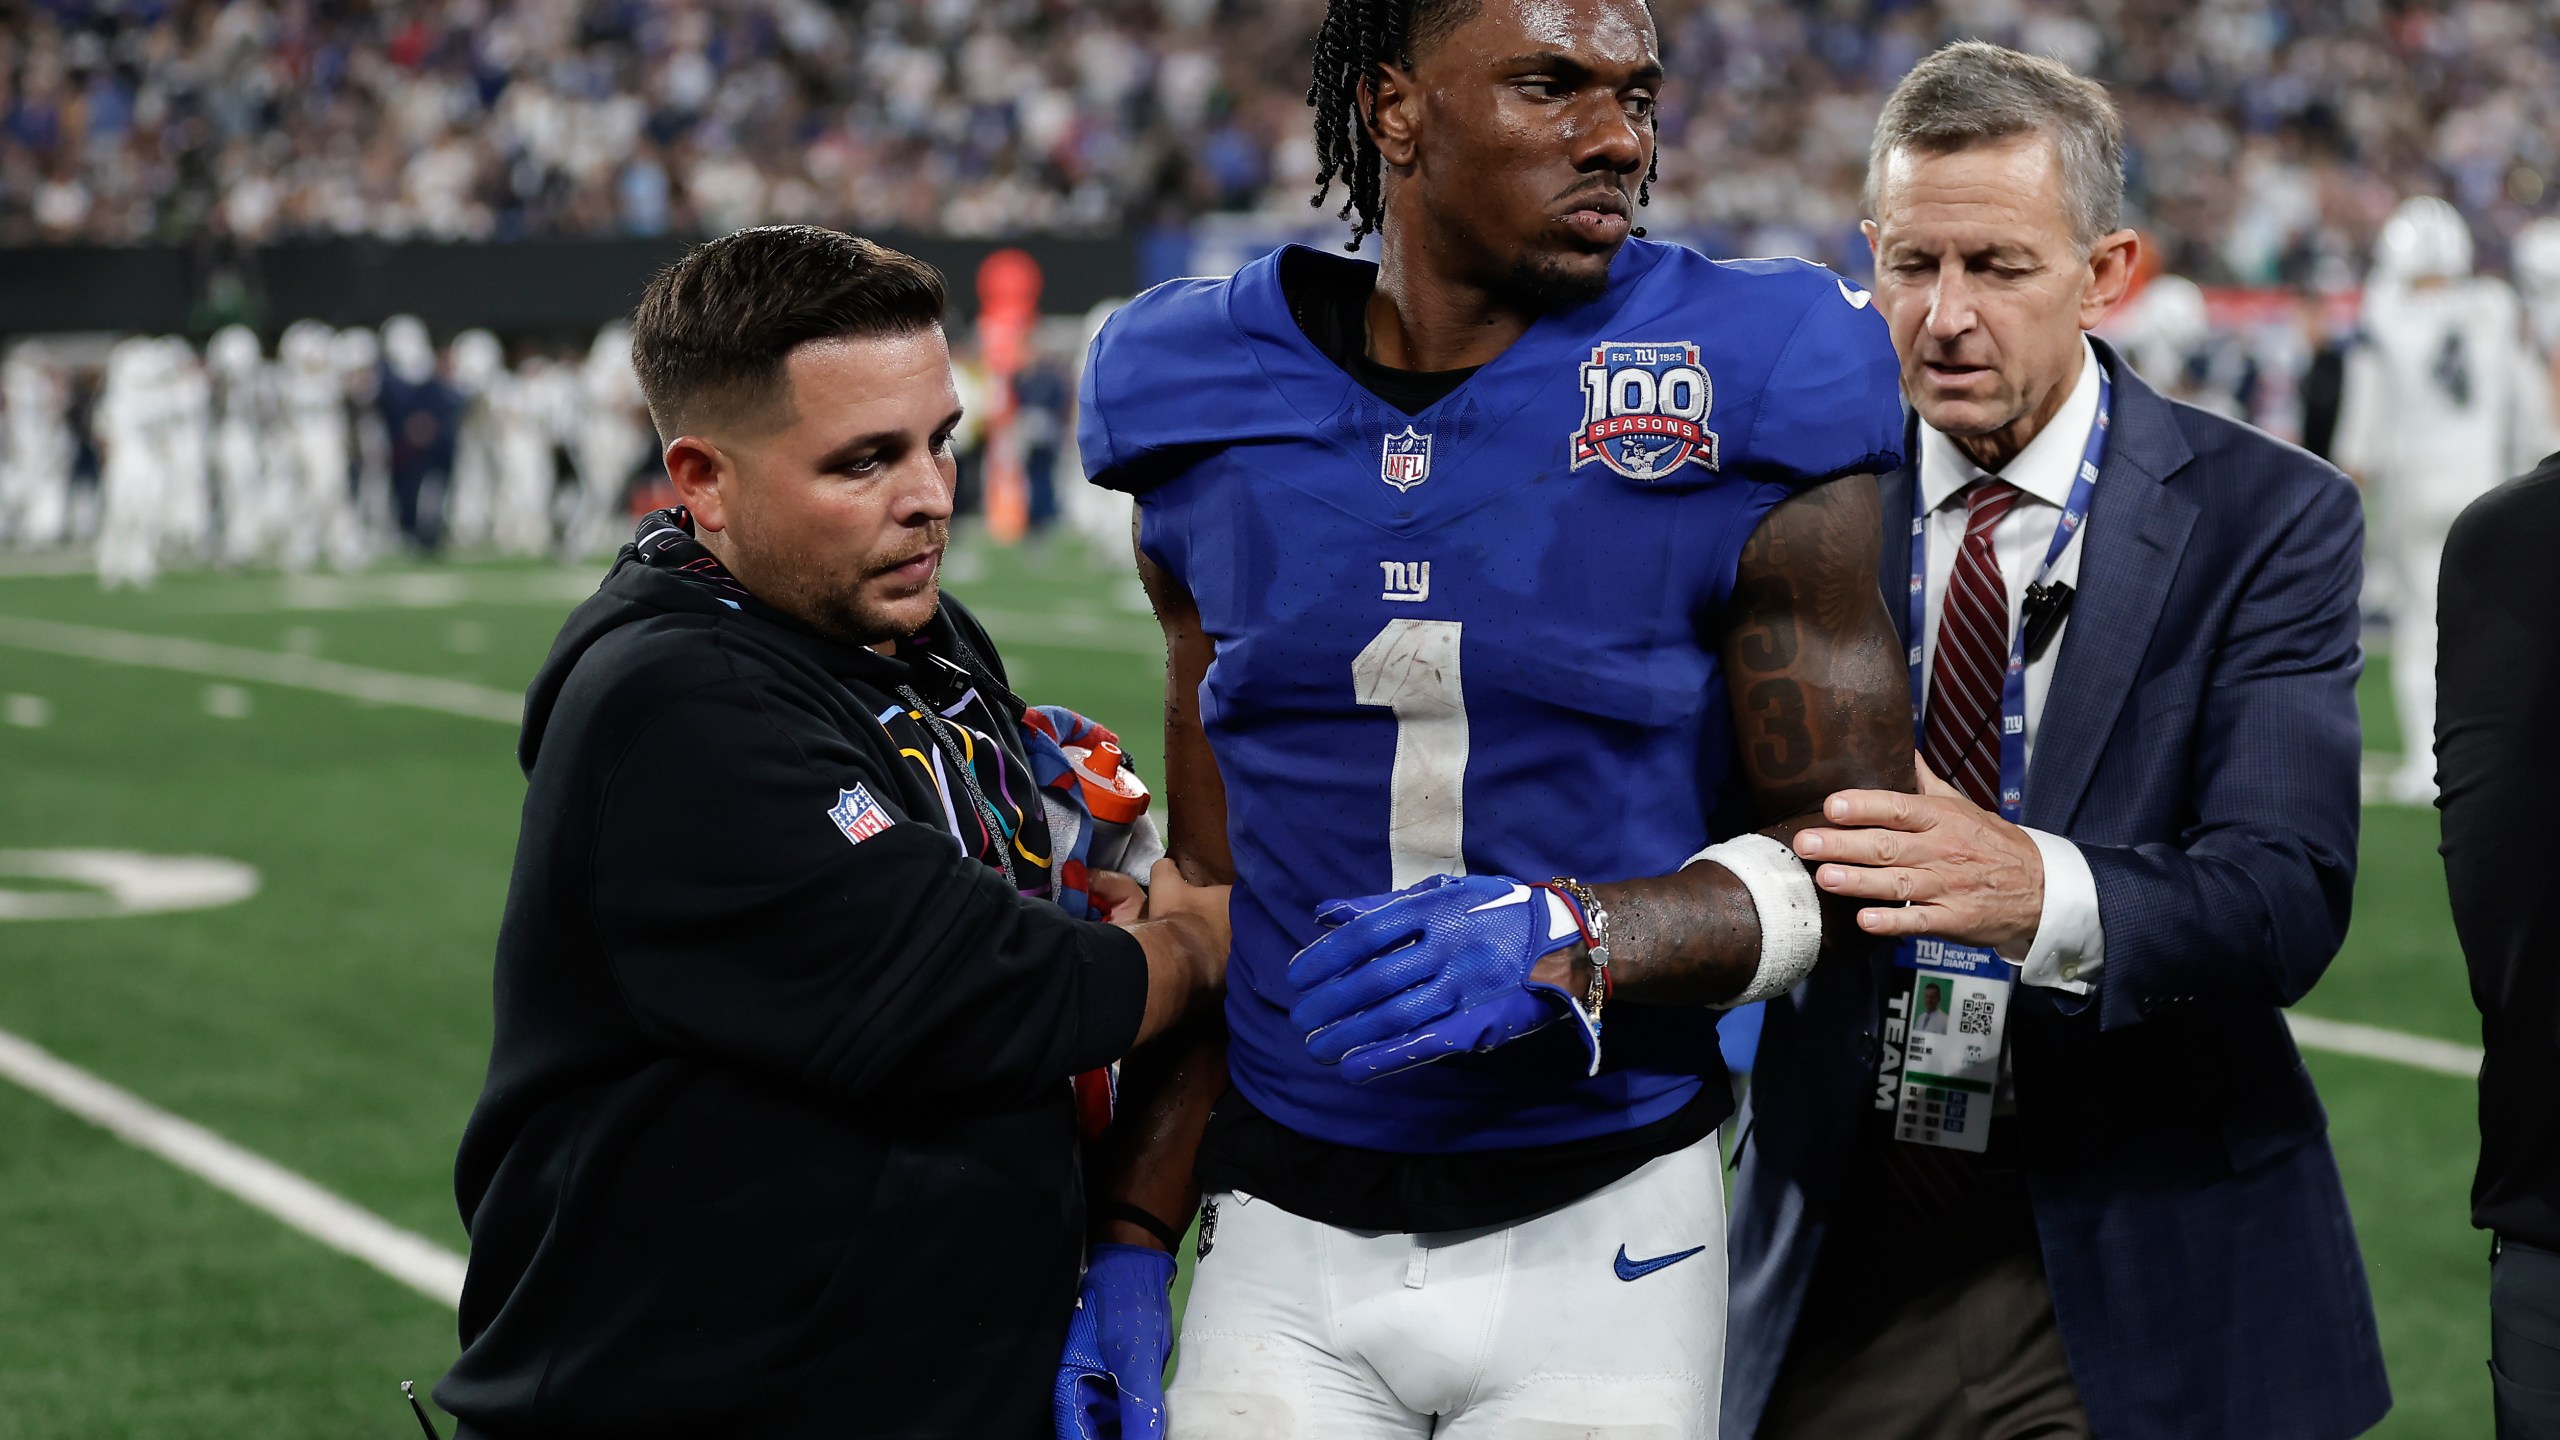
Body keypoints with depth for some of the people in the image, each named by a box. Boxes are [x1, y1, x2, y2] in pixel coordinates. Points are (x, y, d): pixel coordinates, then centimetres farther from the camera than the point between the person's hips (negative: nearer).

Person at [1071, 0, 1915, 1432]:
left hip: (1600, 1243, -2)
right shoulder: (1213, 419, 2)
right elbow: (1211, 889, 9)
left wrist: (1562, 942, -22)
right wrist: (1136, 1237, 4)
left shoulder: (1741, 397, -8)